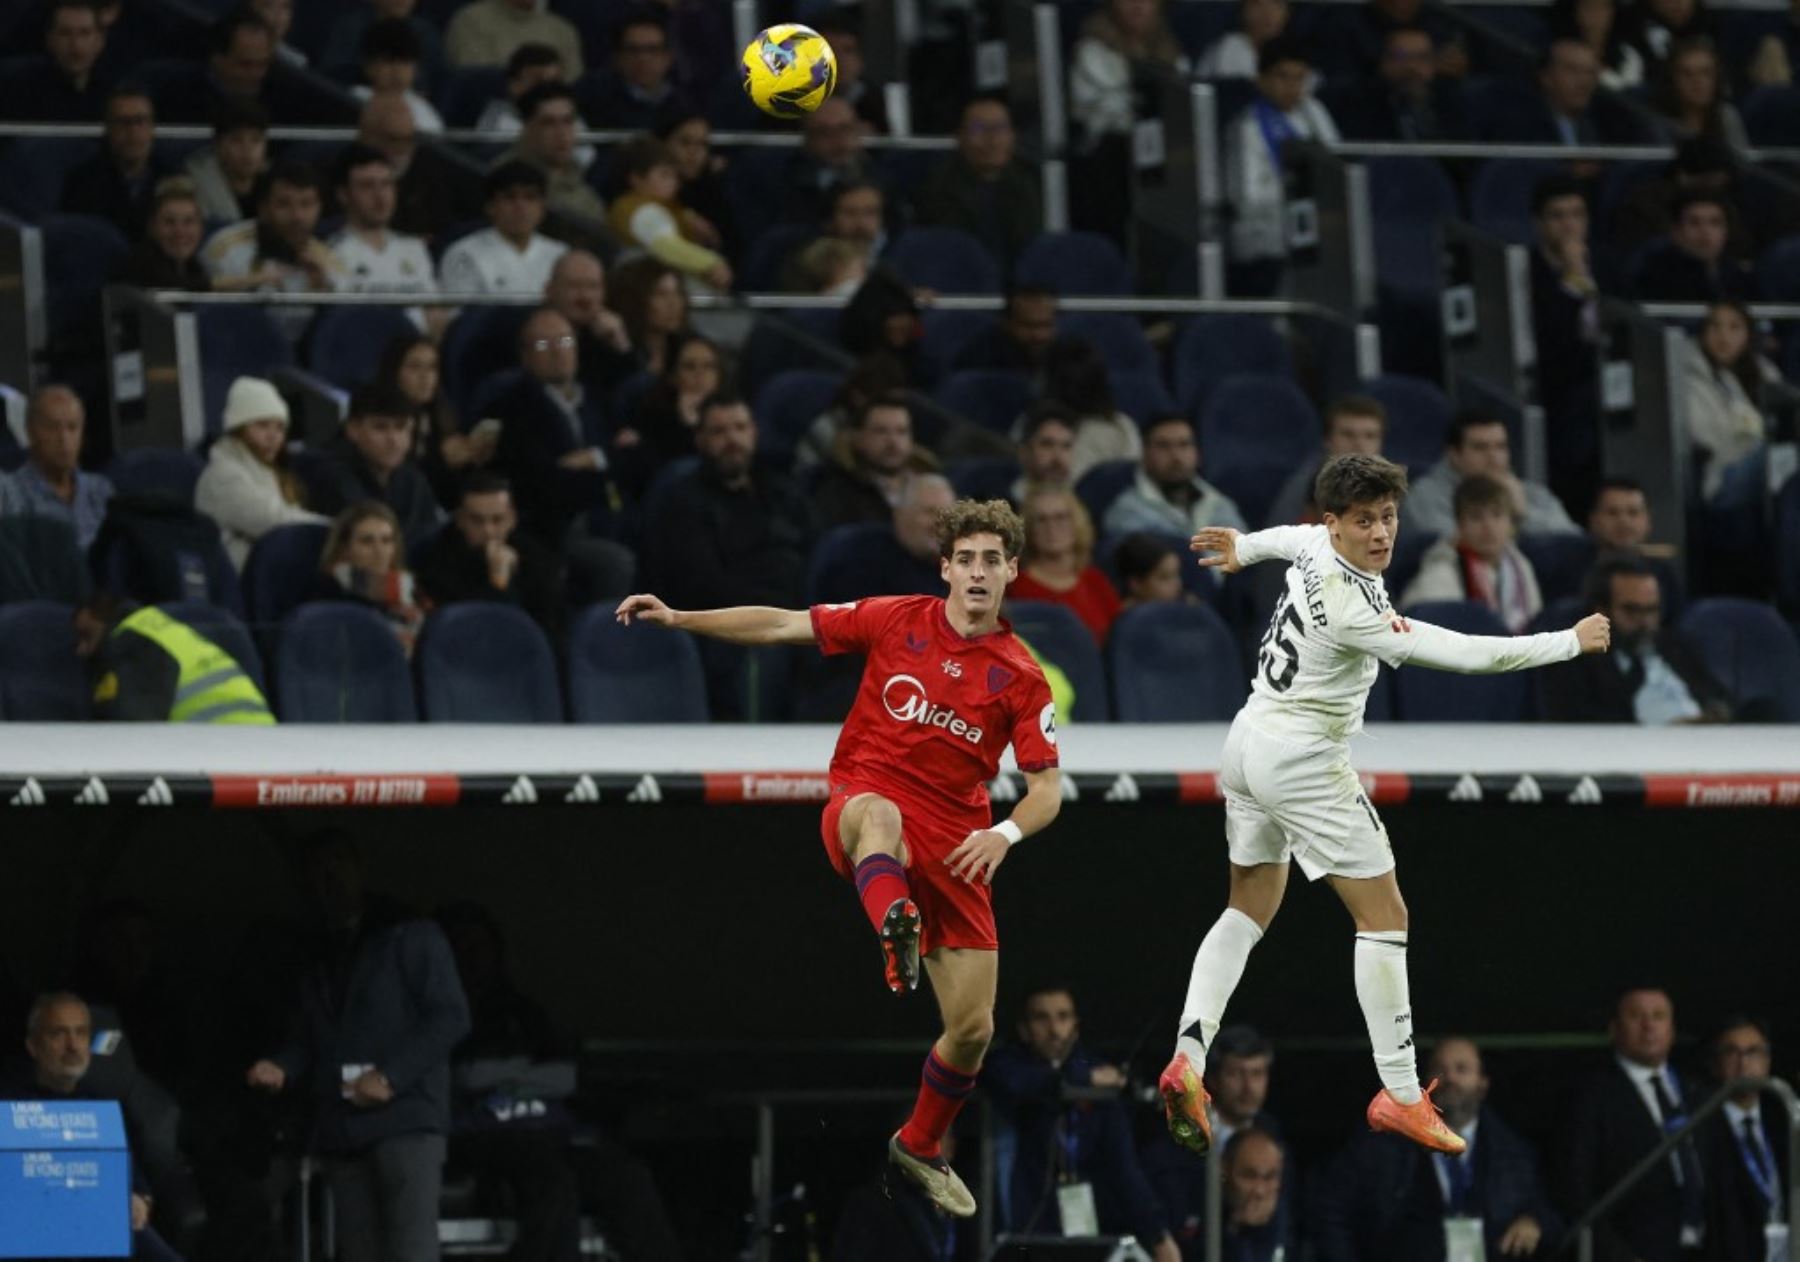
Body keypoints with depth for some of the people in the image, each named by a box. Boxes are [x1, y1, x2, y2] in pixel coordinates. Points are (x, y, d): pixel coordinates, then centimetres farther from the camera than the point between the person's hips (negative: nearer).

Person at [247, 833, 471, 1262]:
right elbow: (310, 1041, 22)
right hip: (343, 1131, 7)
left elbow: (450, 1017, -6)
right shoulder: (320, 962, 25)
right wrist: (280, 1067, -1)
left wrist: (390, 1075, -15)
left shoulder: (411, 938, 4)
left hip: (406, 1119, -7)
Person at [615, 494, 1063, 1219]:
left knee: (973, 1028, -1)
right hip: (865, 800, -2)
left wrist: (1005, 834, -20)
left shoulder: (1020, 678, 2)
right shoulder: (896, 621, 2)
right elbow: (783, 627, 5)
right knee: (878, 812, -43)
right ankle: (896, 933, -76)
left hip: (953, 845, 2)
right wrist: (677, 619, -2)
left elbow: (1047, 789, 1)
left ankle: (919, 1148, 28)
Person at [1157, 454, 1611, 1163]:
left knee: (1249, 912, 17)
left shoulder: (1320, 548, -2)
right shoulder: (1348, 607, -27)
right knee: (1383, 916, -3)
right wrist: (1568, 643, -22)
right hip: (1303, 759, -10)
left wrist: (1245, 546, 49)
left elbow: (1295, 537, 25)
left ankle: (1187, 1058, 3)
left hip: (1250, 745, 10)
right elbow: (1461, 653, -28)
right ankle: (1400, 1095, -1)